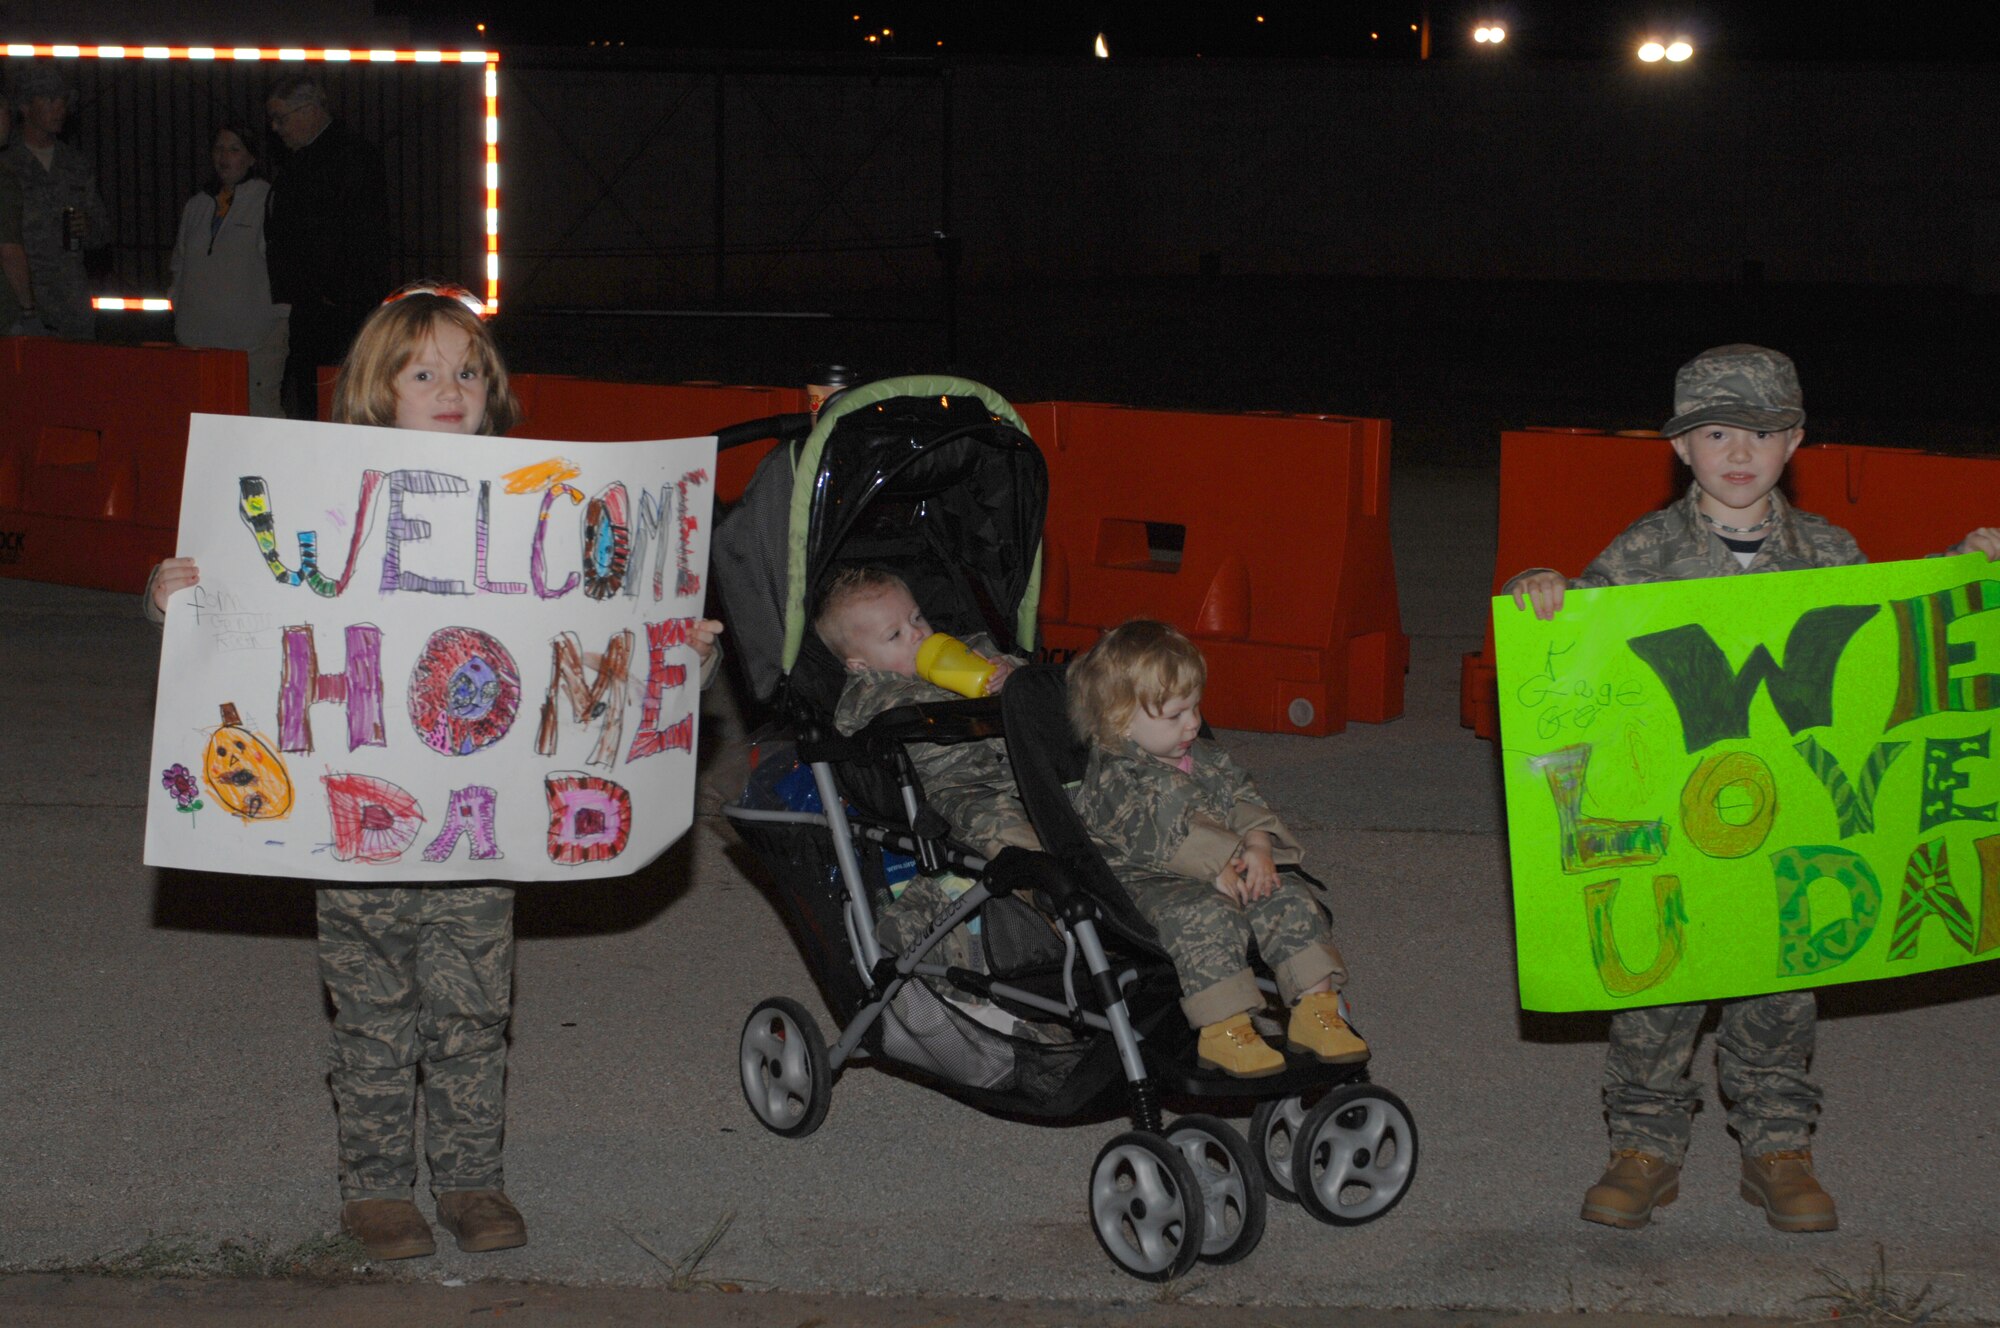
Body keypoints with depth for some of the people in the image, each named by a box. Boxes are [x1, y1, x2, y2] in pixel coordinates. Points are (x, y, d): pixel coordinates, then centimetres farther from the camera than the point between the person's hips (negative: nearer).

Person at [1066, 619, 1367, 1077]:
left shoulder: (1205, 759, 14)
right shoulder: (1114, 778, -13)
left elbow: (1243, 799, 13)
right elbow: (1158, 835, -22)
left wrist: (1257, 848, -8)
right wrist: (1218, 869, -25)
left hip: (1222, 876, 8)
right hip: (1144, 885, -8)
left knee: (1289, 900, -10)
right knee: (1207, 916, -35)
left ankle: (1317, 1006, -10)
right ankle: (1224, 1029, -34)